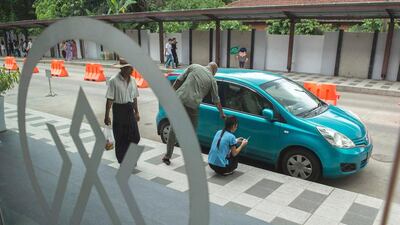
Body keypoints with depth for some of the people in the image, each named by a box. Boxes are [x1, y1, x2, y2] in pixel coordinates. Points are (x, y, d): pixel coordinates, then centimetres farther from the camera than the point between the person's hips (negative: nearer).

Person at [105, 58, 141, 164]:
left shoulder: (132, 80, 7)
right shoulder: (114, 81, -12)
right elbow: (110, 99, -14)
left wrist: (136, 112, 15)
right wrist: (107, 116, -15)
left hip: (130, 110, 5)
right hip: (119, 109, -5)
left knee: (135, 137, 6)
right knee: (120, 138, 5)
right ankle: (122, 162, 21)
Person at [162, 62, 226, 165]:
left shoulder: (194, 67, 11)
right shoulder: (212, 80, 10)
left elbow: (179, 80, 5)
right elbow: (216, 100, 17)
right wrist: (222, 113, 29)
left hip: (179, 100, 1)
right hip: (193, 105, -1)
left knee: (174, 129, 10)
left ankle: (167, 156, 15)